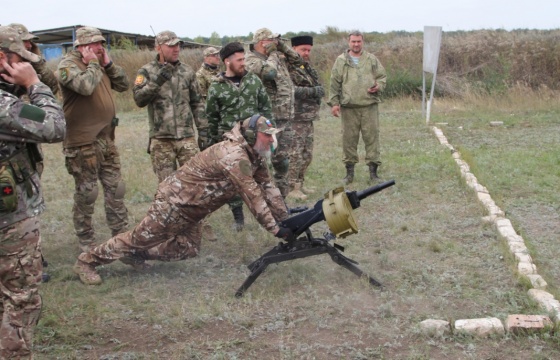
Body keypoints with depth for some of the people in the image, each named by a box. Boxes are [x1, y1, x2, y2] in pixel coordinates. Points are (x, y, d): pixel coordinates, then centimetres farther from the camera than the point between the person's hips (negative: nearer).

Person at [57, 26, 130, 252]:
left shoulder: (99, 65, 13)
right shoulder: (68, 65, -12)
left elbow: (123, 85, 11)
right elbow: (86, 86, -30)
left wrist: (108, 64, 1)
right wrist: (93, 63, -15)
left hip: (106, 140, 8)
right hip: (83, 142, -8)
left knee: (115, 189, 12)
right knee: (86, 194, 2)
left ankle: (122, 235, 22)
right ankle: (86, 242, 15)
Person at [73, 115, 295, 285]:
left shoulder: (255, 156, 1)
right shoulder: (233, 155, -29)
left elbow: (268, 187, 3)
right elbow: (252, 195, -30)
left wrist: (286, 220, -3)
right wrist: (275, 229, -26)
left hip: (190, 209, 10)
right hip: (174, 200, -10)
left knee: (187, 249, 13)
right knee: (141, 238, -1)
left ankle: (135, 254, 28)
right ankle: (87, 261, 15)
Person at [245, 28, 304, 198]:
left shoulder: (276, 56, 14)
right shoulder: (251, 60, -10)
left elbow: (298, 60, 20)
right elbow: (269, 72, -27)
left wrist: (281, 45, 8)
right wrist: (272, 54, -9)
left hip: (286, 118, 8)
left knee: (282, 160, 13)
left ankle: (281, 196, 23)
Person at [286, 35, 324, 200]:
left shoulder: (307, 67, 17)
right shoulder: (287, 67, -11)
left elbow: (318, 87, 16)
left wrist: (319, 91, -6)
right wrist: (313, 91, -20)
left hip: (309, 118, 9)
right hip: (295, 118, -9)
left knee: (307, 154, 14)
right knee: (295, 154, -6)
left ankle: (299, 183, 25)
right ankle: (292, 188, 1)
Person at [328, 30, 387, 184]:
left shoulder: (372, 59, 12)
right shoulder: (341, 61, 8)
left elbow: (382, 76, 15)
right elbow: (335, 83, 6)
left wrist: (378, 86, -7)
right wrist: (334, 102, -1)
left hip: (369, 105, 1)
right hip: (348, 107, 0)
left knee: (372, 137, -1)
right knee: (349, 139, 3)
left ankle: (373, 170, 6)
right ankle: (349, 171, 14)